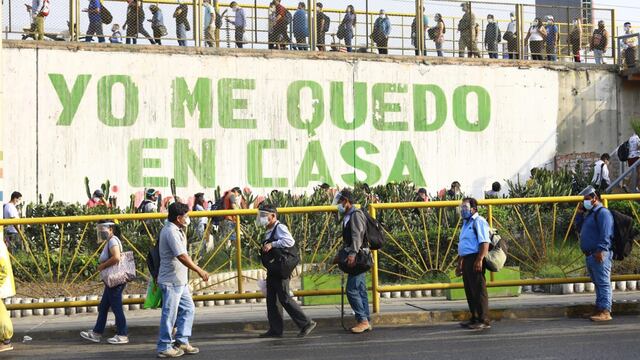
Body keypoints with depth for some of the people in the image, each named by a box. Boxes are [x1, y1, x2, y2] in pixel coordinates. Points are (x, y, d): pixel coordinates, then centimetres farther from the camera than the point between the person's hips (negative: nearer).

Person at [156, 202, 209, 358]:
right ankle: (164, 348, 3)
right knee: (169, 314, -4)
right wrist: (199, 271, -20)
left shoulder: (176, 230, 14)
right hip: (171, 281, -10)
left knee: (188, 309, 14)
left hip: (180, 280, 10)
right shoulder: (171, 232, -19)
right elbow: (182, 256, -25)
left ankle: (181, 341, 19)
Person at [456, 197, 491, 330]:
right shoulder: (466, 223, 21)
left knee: (478, 291, -8)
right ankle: (474, 318, 23)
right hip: (466, 260, 10)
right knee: (469, 291, 14)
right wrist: (459, 264, 27)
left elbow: (484, 243, -21)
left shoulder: (478, 222, -10)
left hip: (475, 260, -10)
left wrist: (479, 260, -28)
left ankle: (484, 321, -6)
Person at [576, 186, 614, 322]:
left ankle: (605, 312, -13)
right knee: (597, 283, 13)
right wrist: (580, 213, 16)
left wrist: (601, 250, -26)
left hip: (599, 255, -10)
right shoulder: (589, 214, 22)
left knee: (603, 283, -10)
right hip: (590, 255, 10)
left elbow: (606, 234, -19)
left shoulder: (603, 212, -10)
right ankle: (599, 309, 17)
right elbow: (579, 226, 28)